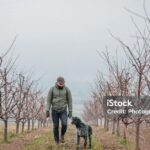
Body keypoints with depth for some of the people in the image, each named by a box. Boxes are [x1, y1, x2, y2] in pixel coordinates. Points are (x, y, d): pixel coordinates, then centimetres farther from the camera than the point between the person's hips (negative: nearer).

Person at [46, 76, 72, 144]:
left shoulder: (67, 89, -5)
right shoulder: (52, 89, -6)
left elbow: (69, 100, -1)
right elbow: (49, 100, -3)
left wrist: (70, 112, -4)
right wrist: (47, 111, -10)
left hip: (63, 111, 0)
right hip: (54, 110, 0)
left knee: (64, 124, -20)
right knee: (56, 126, 1)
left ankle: (62, 135, 12)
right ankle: (57, 142, 17)